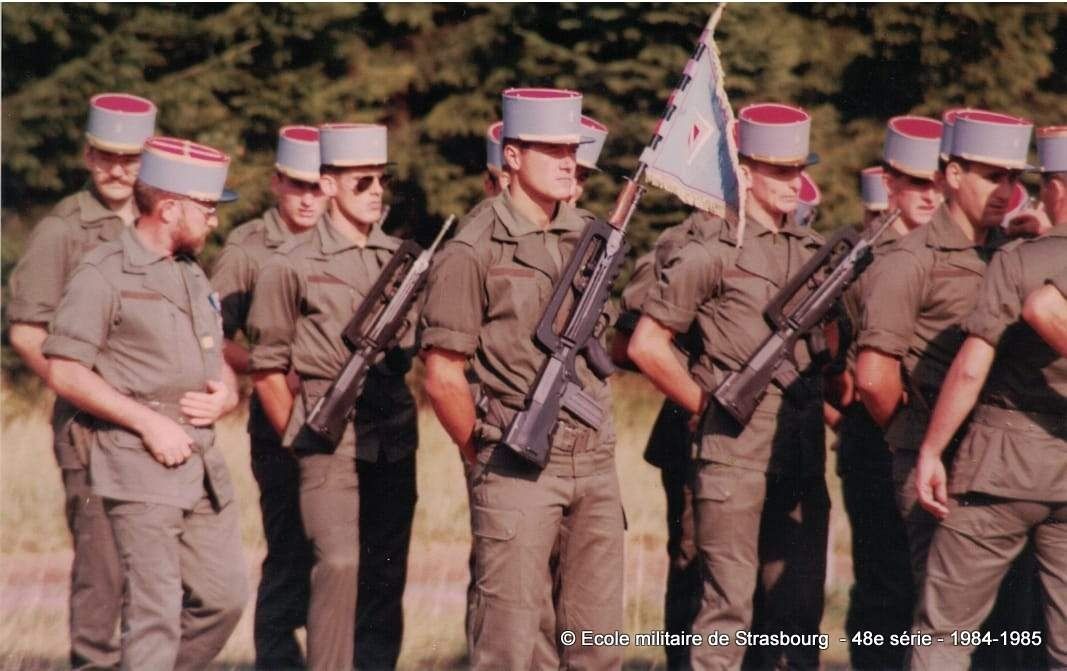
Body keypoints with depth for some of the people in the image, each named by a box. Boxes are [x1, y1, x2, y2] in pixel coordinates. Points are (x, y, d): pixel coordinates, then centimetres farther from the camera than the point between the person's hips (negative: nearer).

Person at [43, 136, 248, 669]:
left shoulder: (193, 275, 17)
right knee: (155, 613, -8)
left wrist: (225, 395, 2)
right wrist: (149, 423, -17)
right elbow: (64, 371, -13)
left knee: (226, 595, 8)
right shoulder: (103, 274, -8)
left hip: (203, 462, 8)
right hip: (140, 468, -8)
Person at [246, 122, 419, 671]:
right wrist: (297, 437, 2)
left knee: (386, 578, 6)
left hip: (394, 441, 5)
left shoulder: (402, 258, 12)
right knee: (339, 565, -18)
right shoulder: (292, 266, -3)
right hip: (331, 442, -5)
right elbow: (266, 366, 2)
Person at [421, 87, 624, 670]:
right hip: (519, 469, -6)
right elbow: (442, 376, -8)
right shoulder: (474, 250, -8)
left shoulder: (589, 237, 11)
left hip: (594, 462, 6)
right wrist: (485, 455, -1)